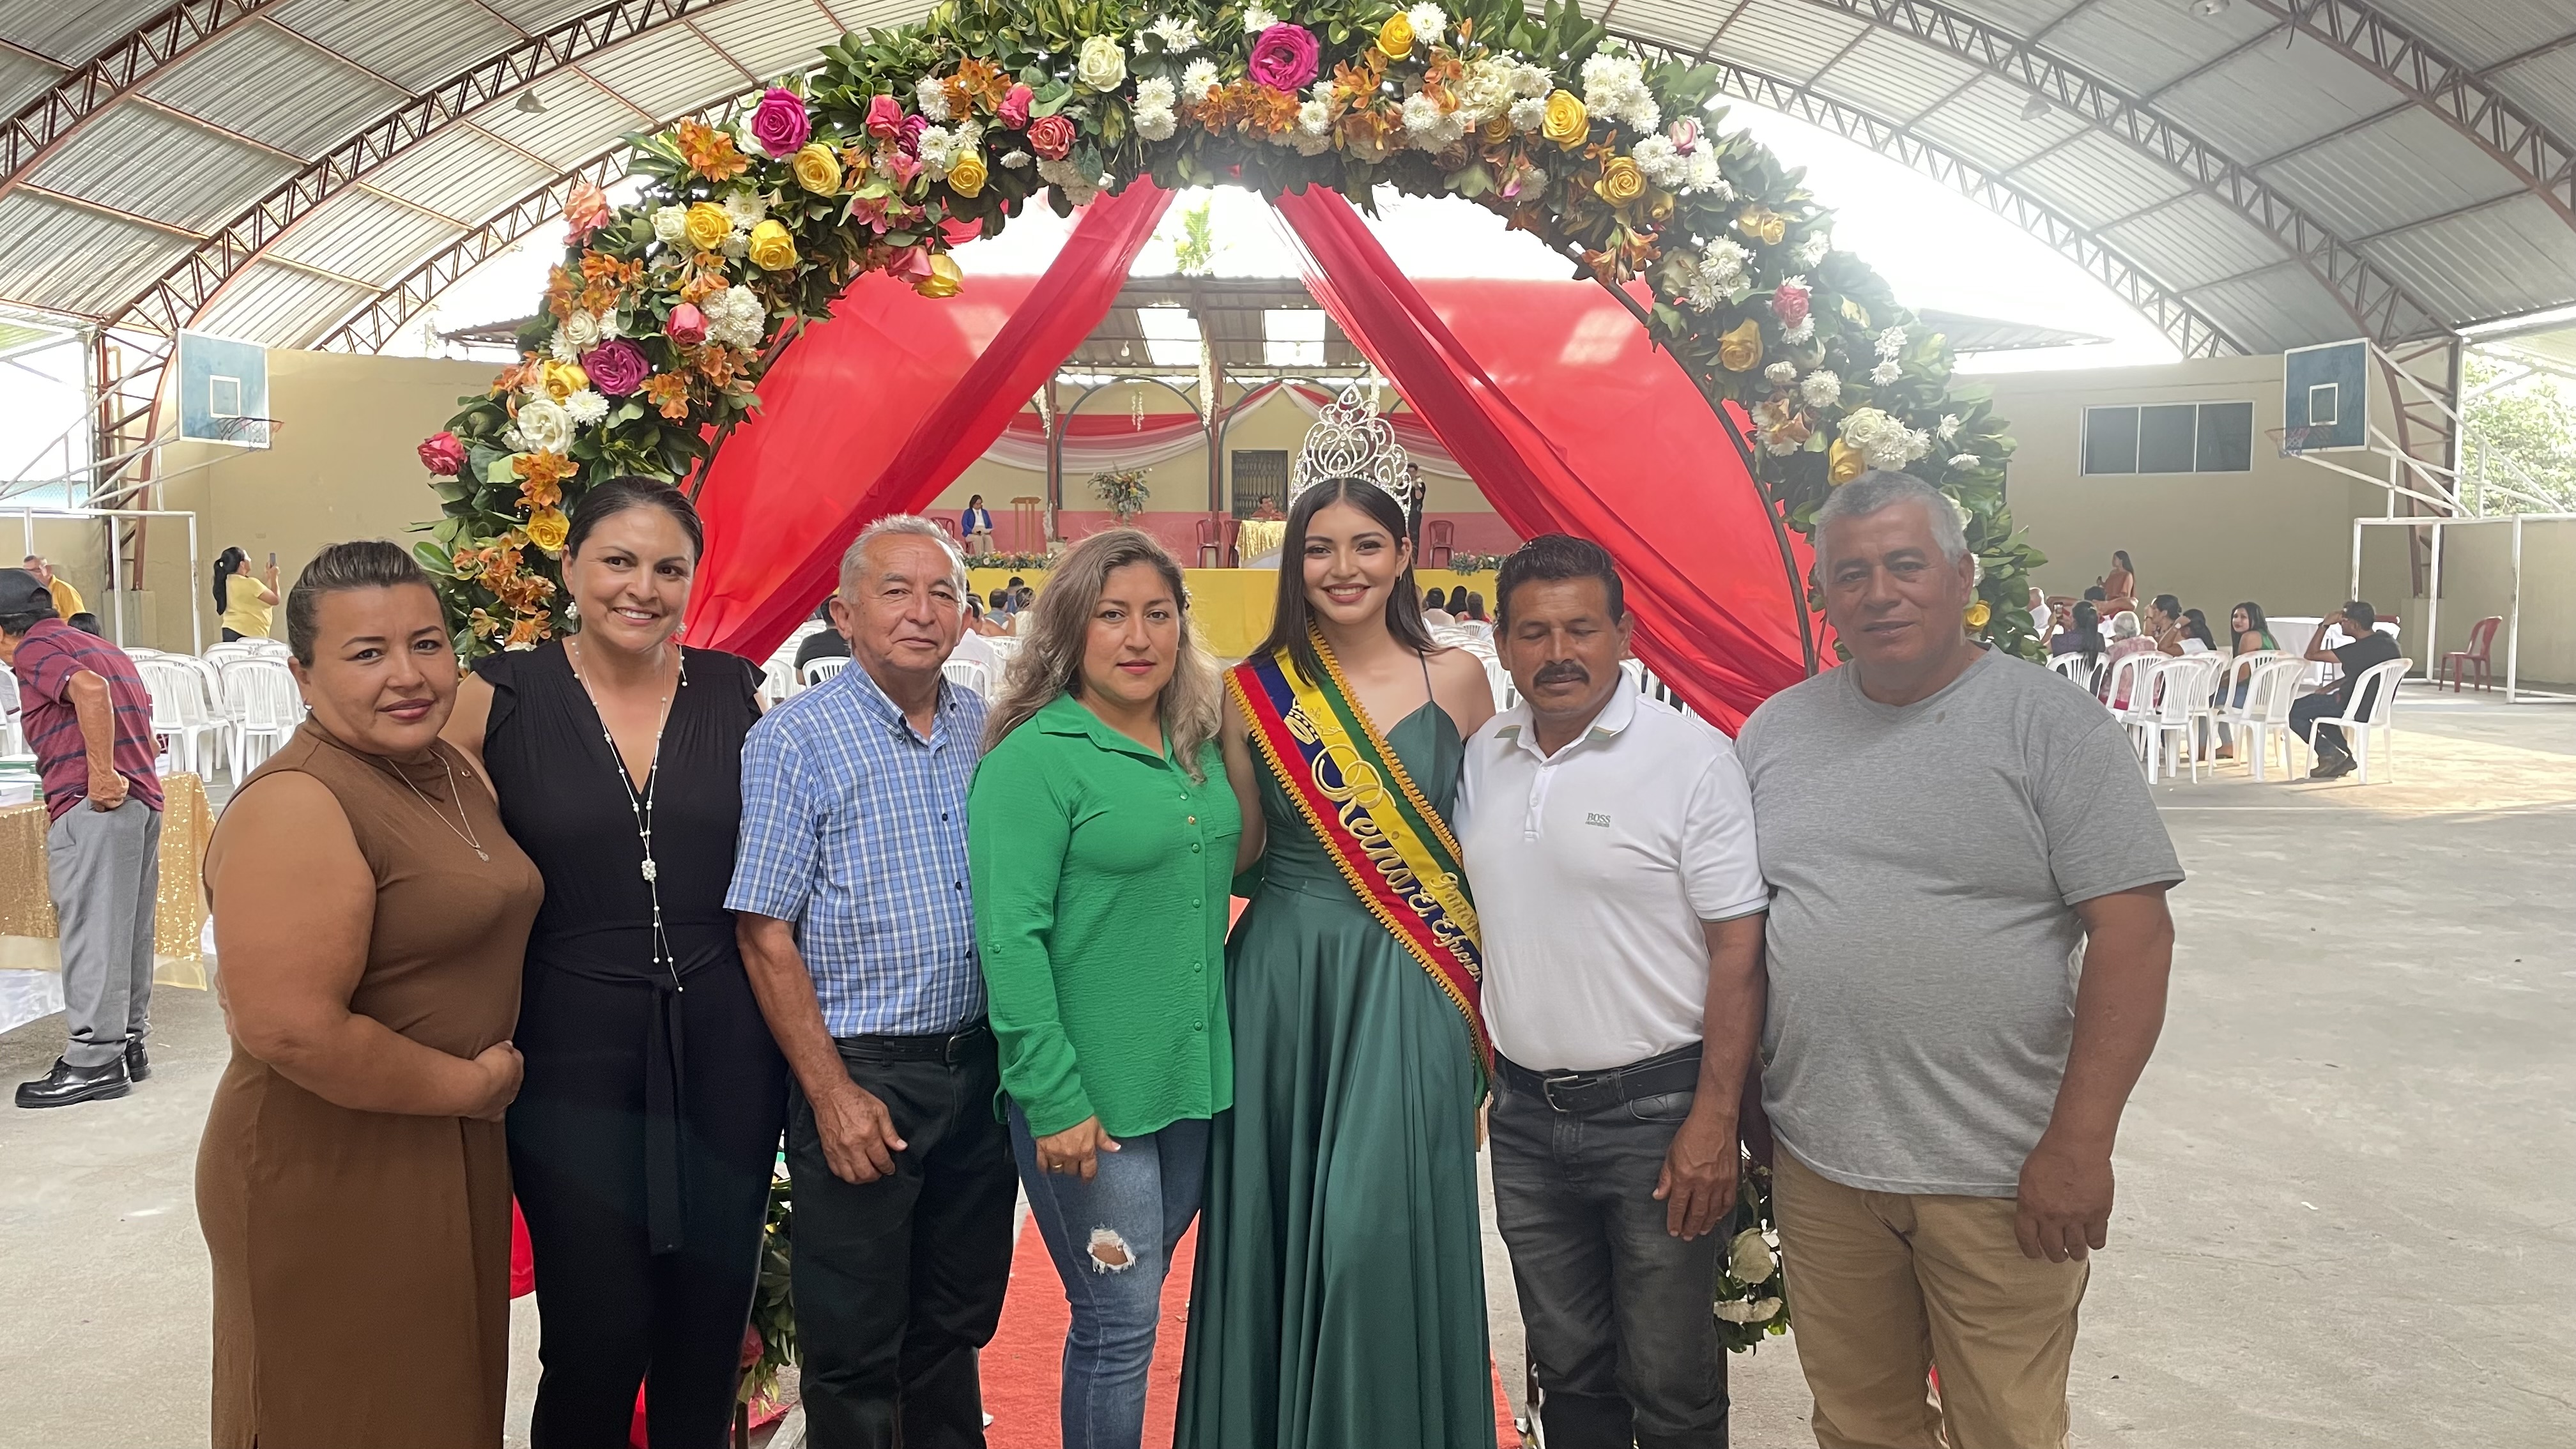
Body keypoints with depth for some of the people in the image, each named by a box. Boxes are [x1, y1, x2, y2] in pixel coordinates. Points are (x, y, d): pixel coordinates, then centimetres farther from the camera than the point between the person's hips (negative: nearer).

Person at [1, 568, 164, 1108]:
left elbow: (90, 690, -24)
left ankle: (93, 1062, -2)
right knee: (127, 932, 14)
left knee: (90, 935, -5)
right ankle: (128, 1043, 20)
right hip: (143, 799, 9)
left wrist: (101, 777, -21)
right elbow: (140, 707, 24)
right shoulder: (99, 646, 22)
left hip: (90, 808, -9)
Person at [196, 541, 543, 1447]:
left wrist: (490, 1080, 7)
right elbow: (291, 1029, -29)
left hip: (456, 1158, 8)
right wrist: (470, 1084, -17)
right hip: (330, 1178, -8)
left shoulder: (452, 771, 6)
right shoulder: (297, 804, -21)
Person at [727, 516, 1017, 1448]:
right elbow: (765, 935, -11)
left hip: (979, 1066, 5)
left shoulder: (988, 731, 5)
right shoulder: (795, 742, -10)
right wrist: (833, 1094, -14)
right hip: (860, 1073, -4)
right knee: (854, 1347, 8)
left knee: (956, 1326, 19)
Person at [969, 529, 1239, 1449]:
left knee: (1127, 1312, 19)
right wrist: (1055, 1100, -18)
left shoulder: (1200, 747, 8)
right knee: (1119, 1327, 3)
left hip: (1196, 1083, 6)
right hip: (1088, 1099, -6)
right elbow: (1009, 940, -17)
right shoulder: (1033, 756, -13)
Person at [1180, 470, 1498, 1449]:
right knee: (1280, 1224, 9)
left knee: (1383, 1227, -3)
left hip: (1409, 984, -1)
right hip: (1279, 977, 1)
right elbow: (1234, 849, 8)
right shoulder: (1253, 692, 3)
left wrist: (1486, 992, -1)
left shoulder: (1455, 679, 2)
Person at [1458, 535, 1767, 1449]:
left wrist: (1714, 1118, -16)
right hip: (1524, 1111, 5)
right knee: (1566, 1370, 19)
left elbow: (1739, 948, -13)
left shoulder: (1692, 758, -12)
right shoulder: (1483, 758, 5)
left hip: (1654, 1109, -5)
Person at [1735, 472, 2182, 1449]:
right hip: (1816, 1162, 4)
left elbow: (2134, 934, -11)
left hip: (2001, 1178, -3)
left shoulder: (2053, 726, -7)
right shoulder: (1775, 730, 5)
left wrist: (2080, 1143, -16)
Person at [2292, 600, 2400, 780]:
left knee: (2292, 712, 0)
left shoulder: (2358, 650, -27)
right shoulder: (2386, 641, 1)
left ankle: (2330, 753, 1)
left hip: (2355, 708, -9)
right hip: (2377, 706, 9)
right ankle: (2345, 756, 22)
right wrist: (2332, 686, 8)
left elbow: (2311, 654, -20)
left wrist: (2326, 624, -14)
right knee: (2315, 703, 30)